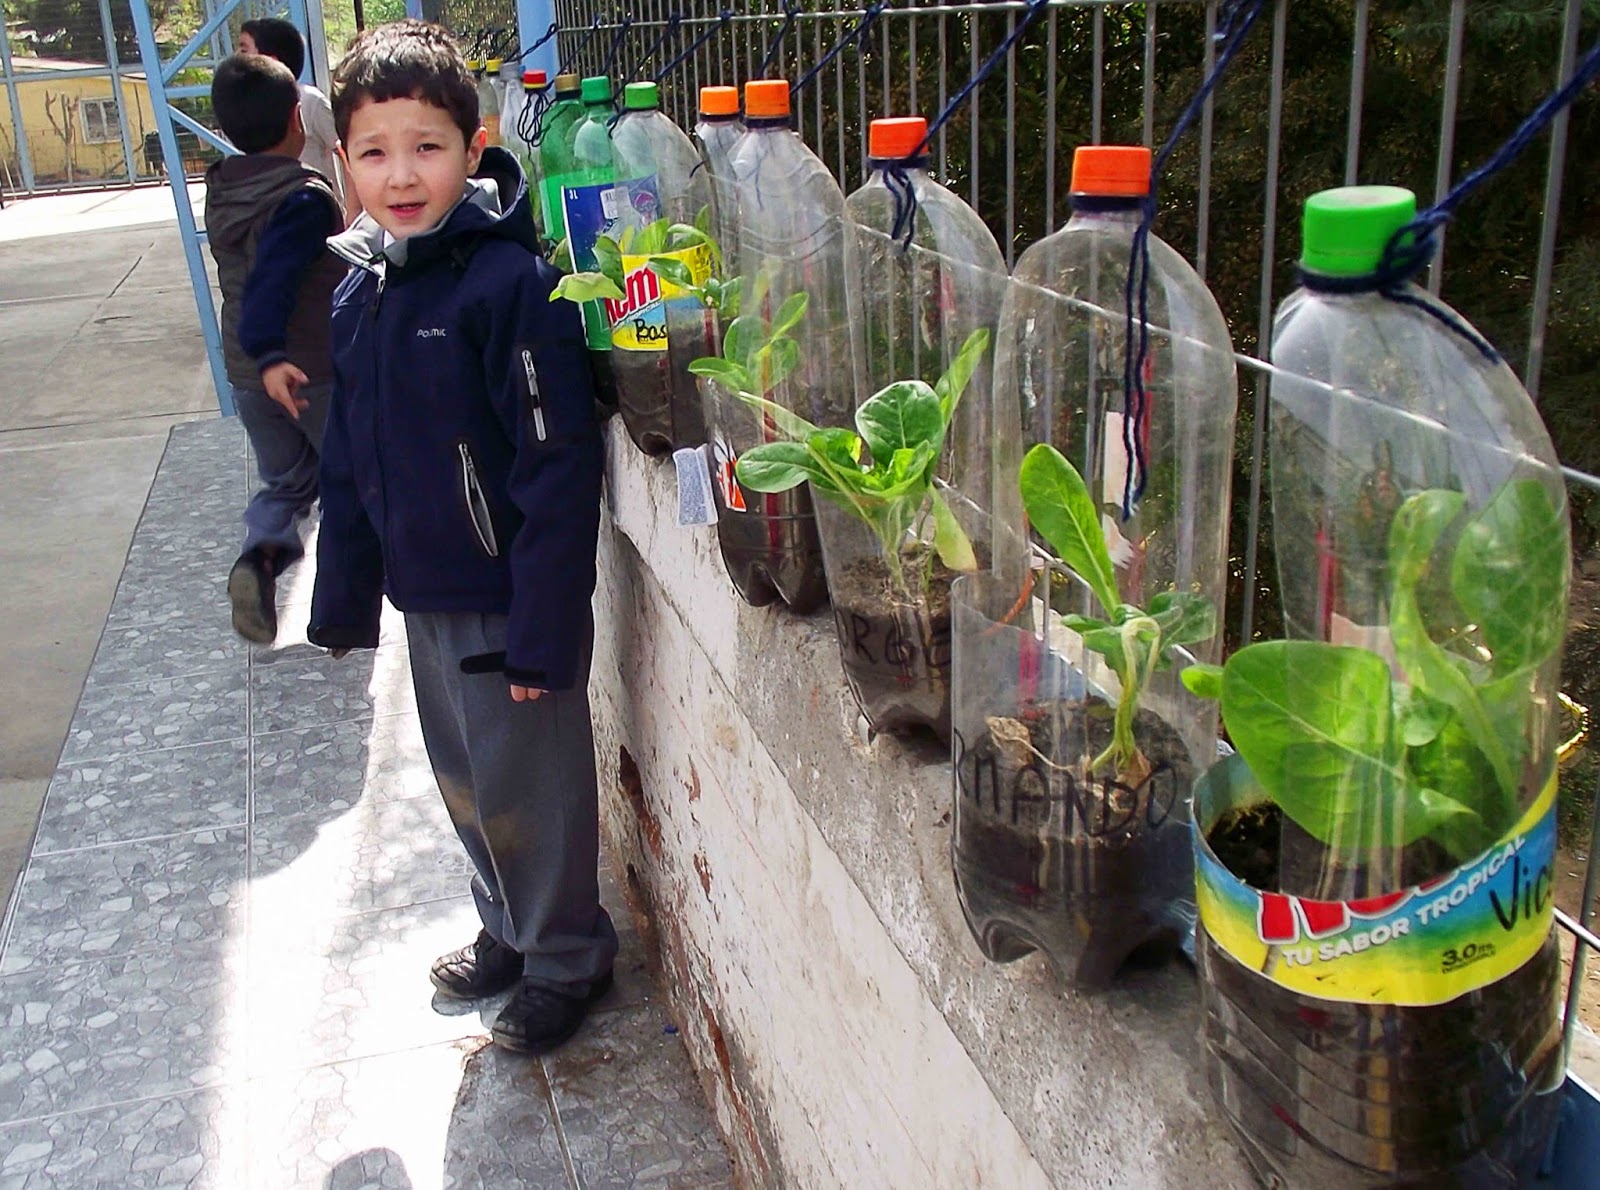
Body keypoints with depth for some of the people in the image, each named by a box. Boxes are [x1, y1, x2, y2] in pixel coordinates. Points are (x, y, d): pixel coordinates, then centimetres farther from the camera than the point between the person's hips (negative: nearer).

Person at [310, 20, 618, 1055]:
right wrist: (345, 600, 15)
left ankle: (568, 959, 31)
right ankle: (510, 932, 43)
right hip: (424, 597, 8)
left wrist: (542, 631, -21)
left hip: (507, 602, -7)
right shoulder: (362, 292, 5)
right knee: (467, 785, 21)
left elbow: (558, 471, -21)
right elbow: (352, 463, 13)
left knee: (529, 792, 8)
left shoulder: (510, 282, -19)